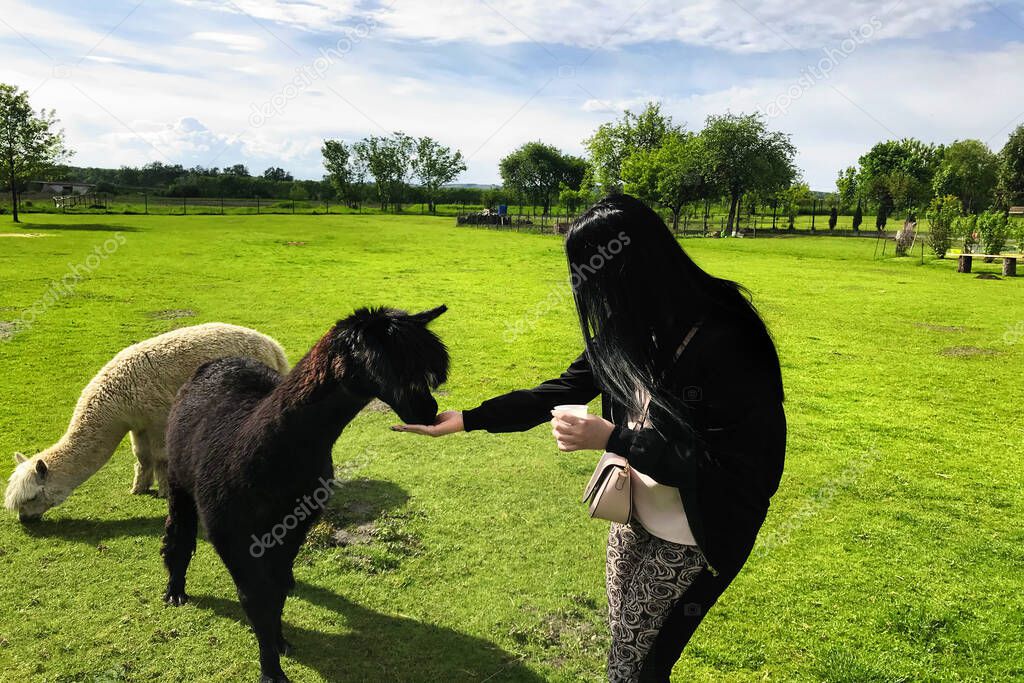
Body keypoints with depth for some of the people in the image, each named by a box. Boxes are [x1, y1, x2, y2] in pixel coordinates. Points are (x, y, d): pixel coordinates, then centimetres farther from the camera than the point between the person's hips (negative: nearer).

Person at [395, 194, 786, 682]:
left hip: (692, 541, -6)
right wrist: (463, 420, 1)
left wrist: (611, 438, -27)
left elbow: (718, 465, -25)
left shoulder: (722, 343, -28)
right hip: (634, 517, 7)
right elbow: (559, 392, 2)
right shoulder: (632, 329, -4)